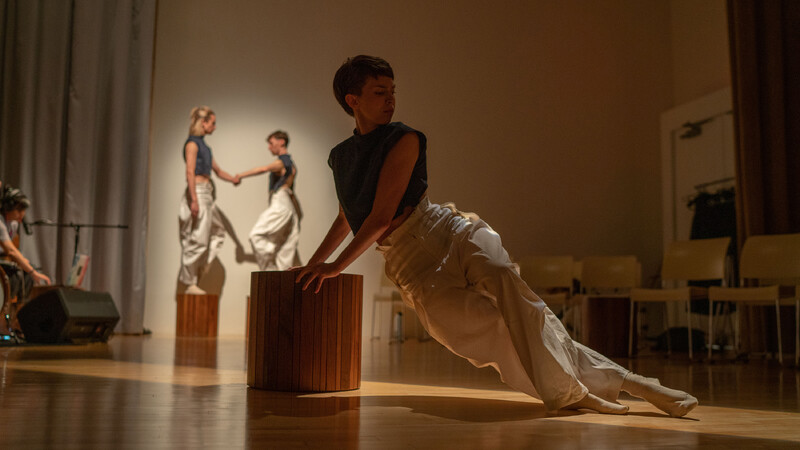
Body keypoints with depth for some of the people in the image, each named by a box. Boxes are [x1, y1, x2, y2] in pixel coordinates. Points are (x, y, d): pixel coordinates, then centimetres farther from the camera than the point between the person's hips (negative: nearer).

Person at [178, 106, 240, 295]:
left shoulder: (203, 145, 18)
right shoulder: (192, 143, -10)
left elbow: (217, 170, 22)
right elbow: (190, 172, -17)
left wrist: (232, 178, 4)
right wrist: (194, 200, -24)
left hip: (207, 194, 10)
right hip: (198, 192, -10)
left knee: (217, 232, 17)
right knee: (197, 239, -5)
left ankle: (198, 268, 21)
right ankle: (190, 283, 3)